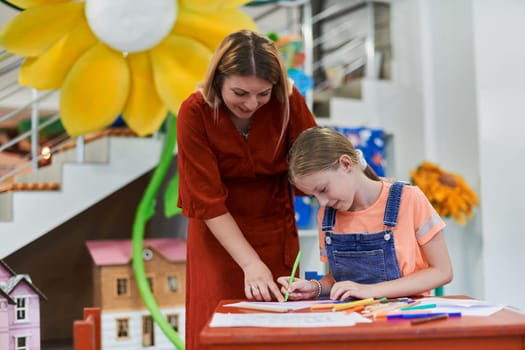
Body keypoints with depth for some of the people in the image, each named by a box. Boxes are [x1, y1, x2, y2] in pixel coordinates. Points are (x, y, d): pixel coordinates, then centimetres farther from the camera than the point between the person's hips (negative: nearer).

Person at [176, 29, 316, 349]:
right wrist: (251, 263, -26)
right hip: (219, 235, -1)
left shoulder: (288, 100, -15)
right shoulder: (194, 113, -20)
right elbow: (208, 202, -20)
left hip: (276, 233, 2)